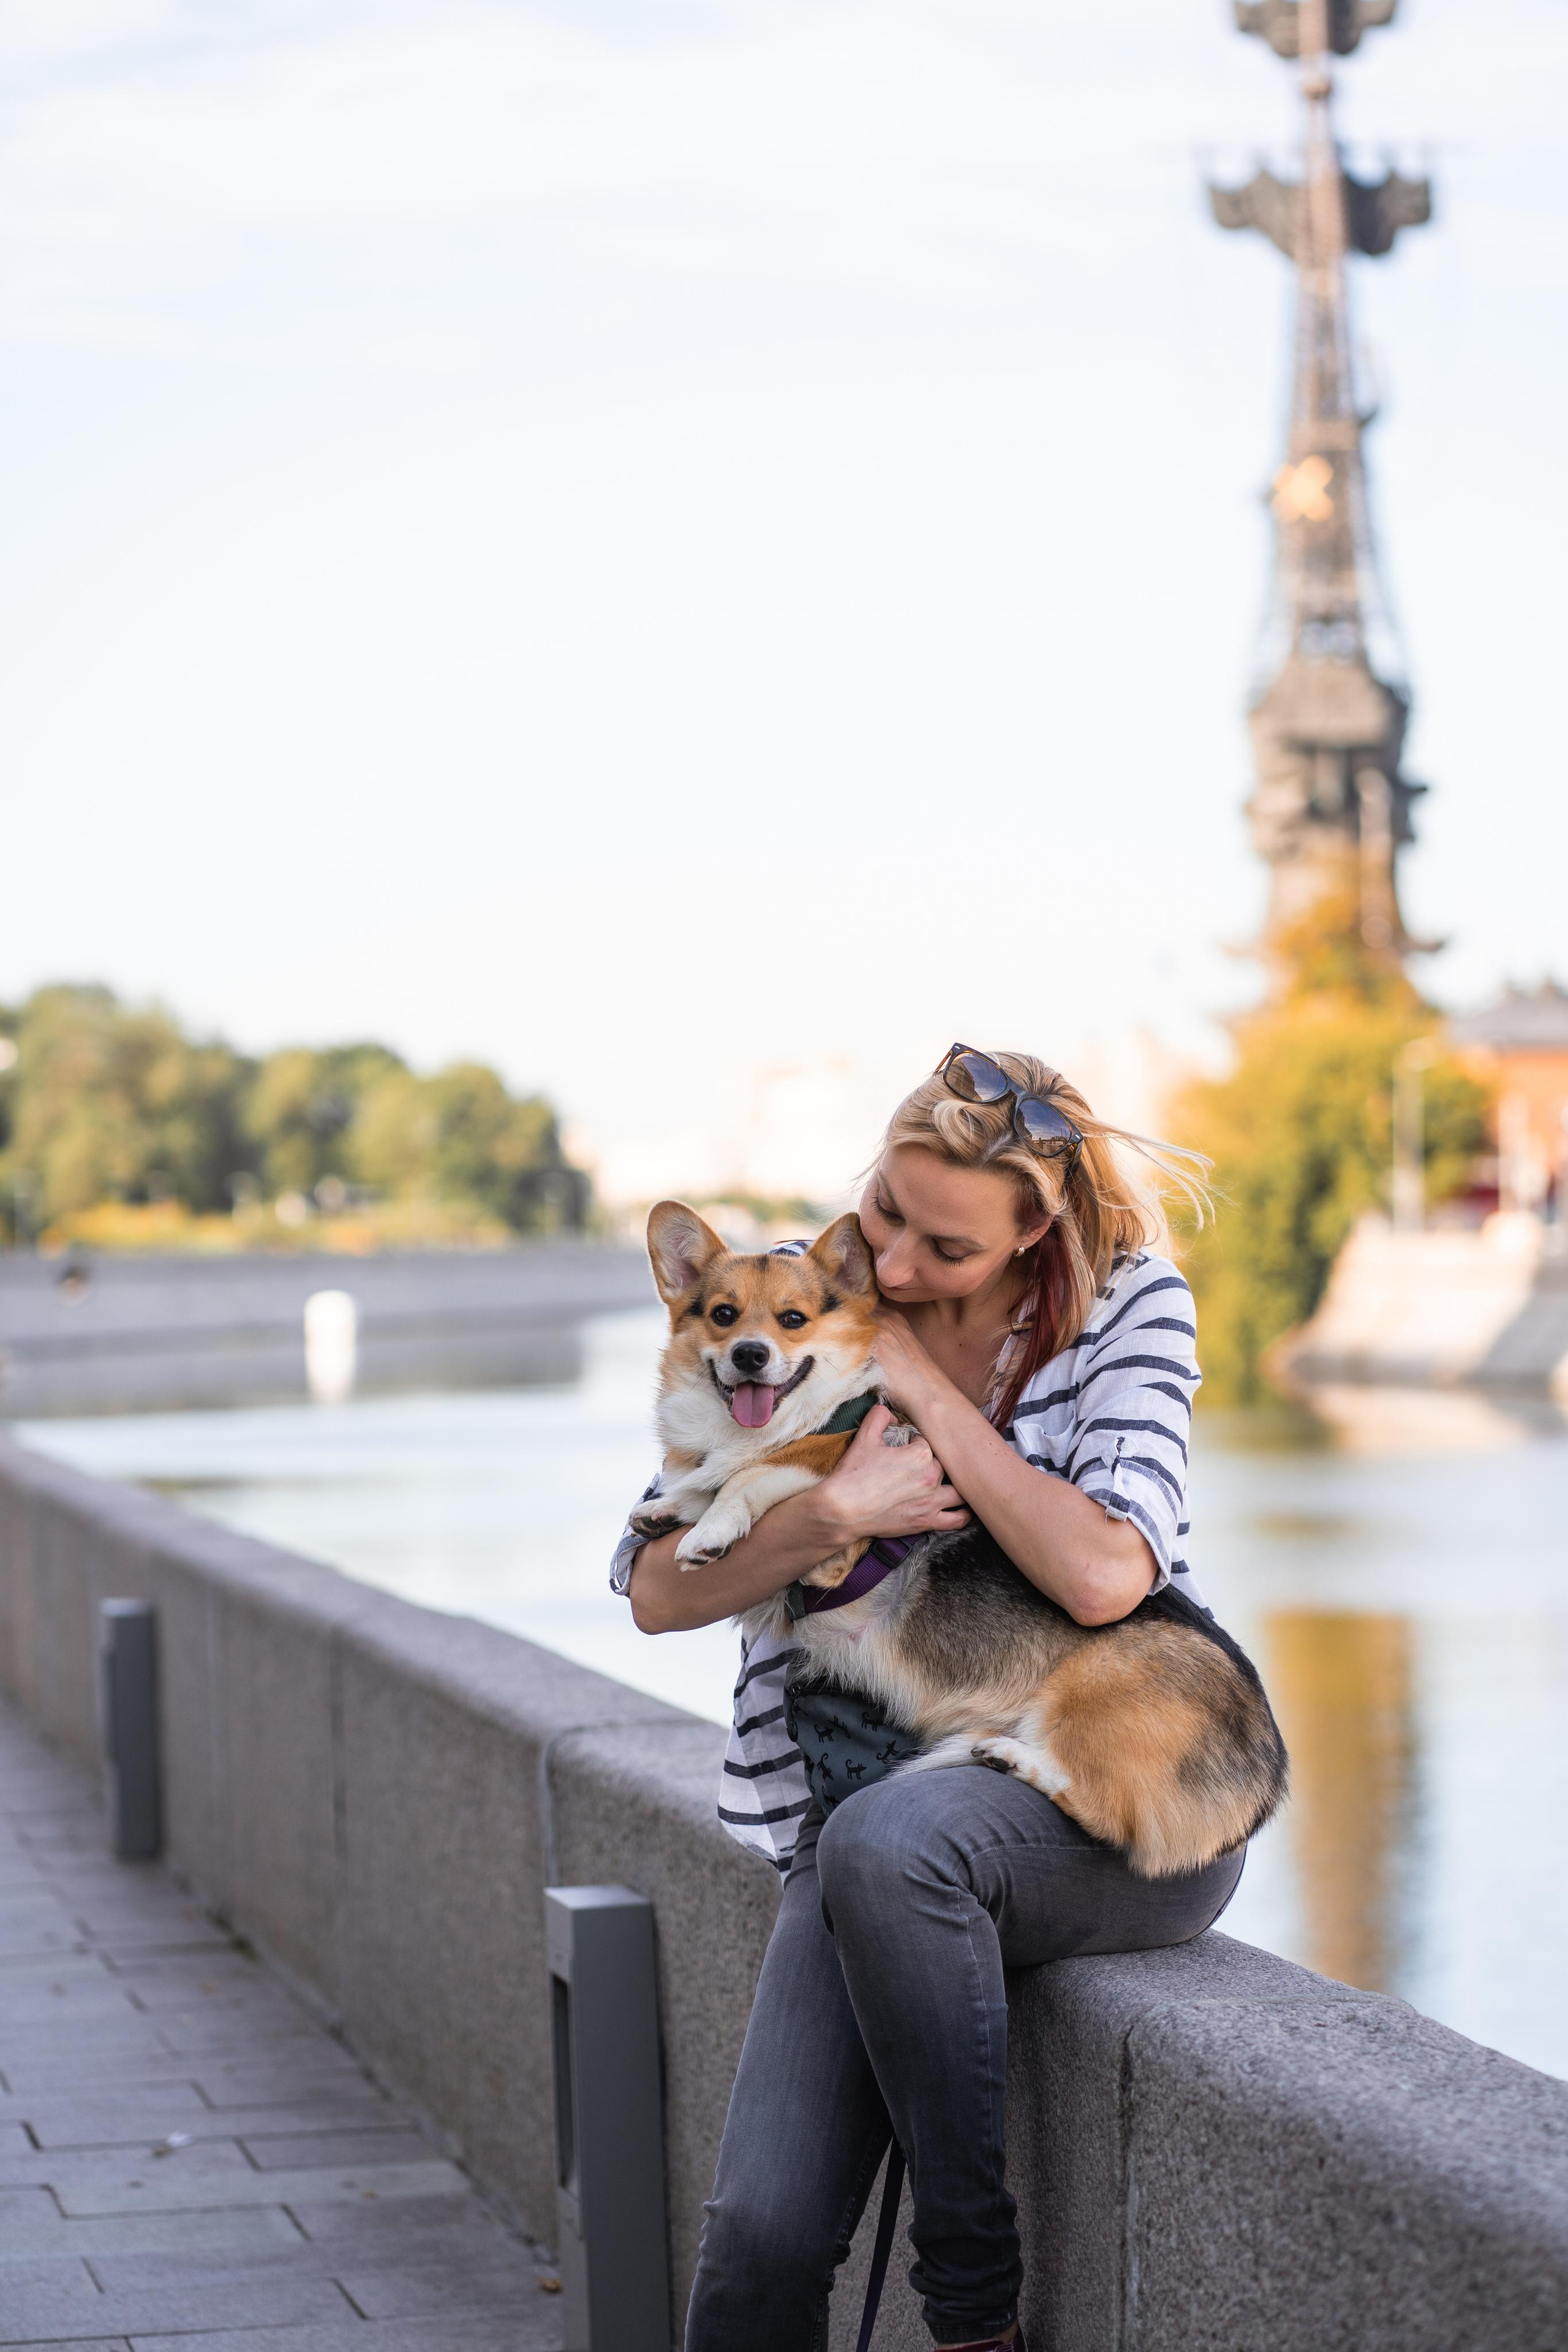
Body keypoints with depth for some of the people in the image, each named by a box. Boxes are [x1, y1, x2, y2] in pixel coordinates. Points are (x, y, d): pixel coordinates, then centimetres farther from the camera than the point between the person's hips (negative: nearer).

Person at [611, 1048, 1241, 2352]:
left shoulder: (1128, 1304, -3)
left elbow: (1100, 1575, -19)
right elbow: (659, 1591, 1)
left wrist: (925, 1388, -12)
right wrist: (832, 1513, -16)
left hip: (1122, 1812, -3)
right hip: (881, 1796, 3)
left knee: (884, 1841, -37)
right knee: (763, 2232, -18)